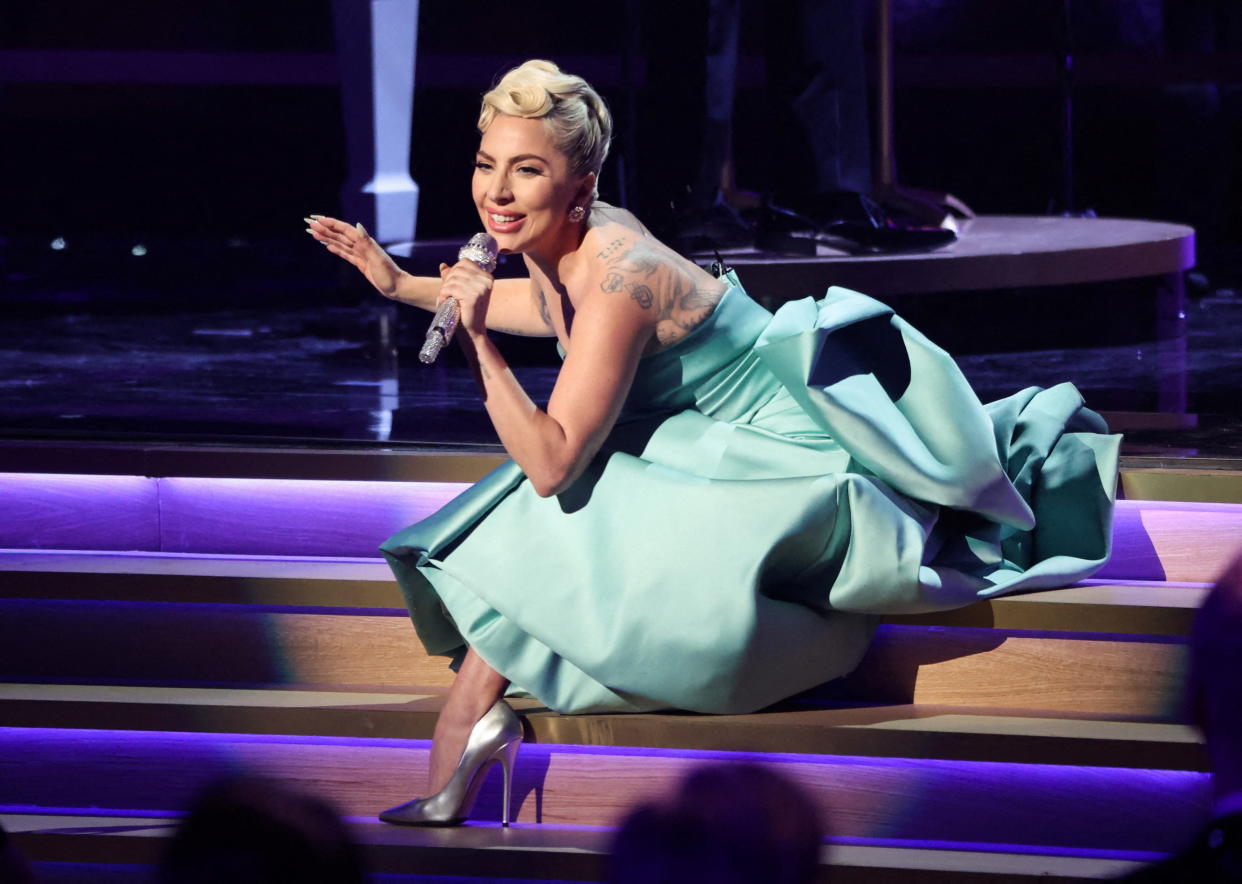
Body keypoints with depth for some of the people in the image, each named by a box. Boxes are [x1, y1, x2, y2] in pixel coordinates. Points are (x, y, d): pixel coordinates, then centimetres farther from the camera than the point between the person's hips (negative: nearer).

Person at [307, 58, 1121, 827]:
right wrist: (400, 284, 16)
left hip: (801, 435, -9)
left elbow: (551, 465, -32)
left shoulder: (617, 278, -31)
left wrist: (479, 342, -36)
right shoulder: (558, 243, -6)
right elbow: (552, 309, 22)